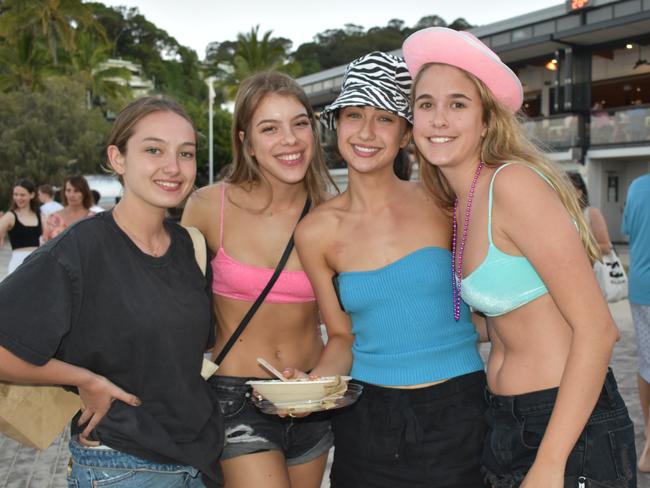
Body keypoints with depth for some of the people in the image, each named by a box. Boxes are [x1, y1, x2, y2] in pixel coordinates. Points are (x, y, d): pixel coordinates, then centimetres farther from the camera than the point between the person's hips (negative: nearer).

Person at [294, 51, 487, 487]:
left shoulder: (441, 204, -7)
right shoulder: (317, 231, -4)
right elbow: (342, 337, 4)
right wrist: (312, 384, -12)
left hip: (456, 414, -1)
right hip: (365, 420, 2)